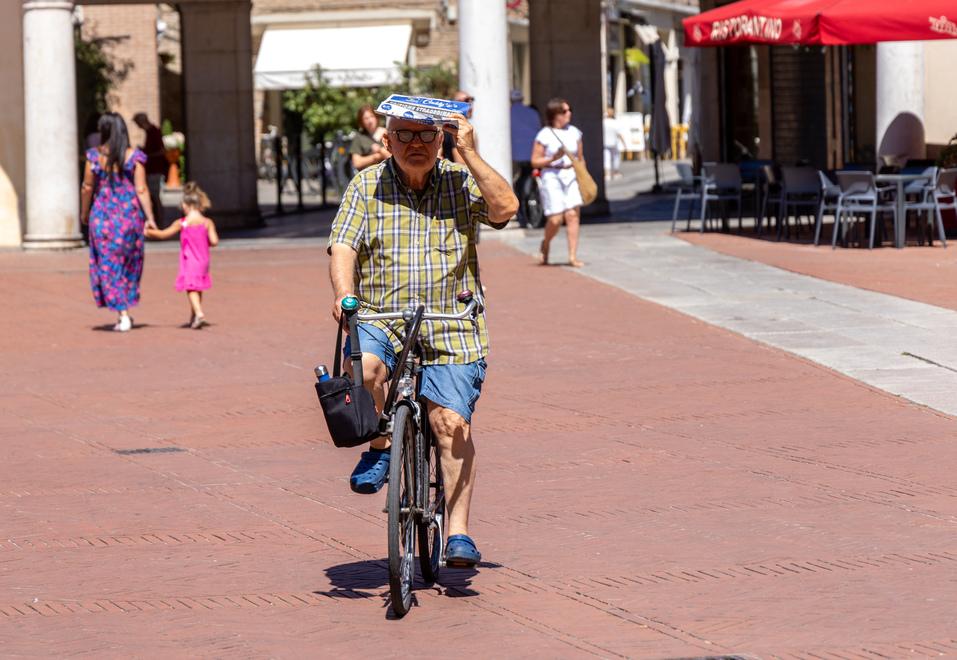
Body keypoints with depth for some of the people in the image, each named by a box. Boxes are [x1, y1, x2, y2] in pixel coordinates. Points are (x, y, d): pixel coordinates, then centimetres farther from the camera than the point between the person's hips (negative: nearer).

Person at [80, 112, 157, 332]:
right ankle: (125, 310, 24)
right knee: (130, 263, 17)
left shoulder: (95, 156, -7)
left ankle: (123, 315, -3)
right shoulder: (134, 156, -6)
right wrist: (150, 218, -4)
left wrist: (84, 213, 14)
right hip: (130, 214, 1)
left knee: (109, 264, 5)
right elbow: (141, 190, -8)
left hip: (103, 215, -1)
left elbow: (87, 188, -1)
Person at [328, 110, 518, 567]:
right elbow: (342, 245, -2)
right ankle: (379, 447, -3)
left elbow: (505, 208, -10)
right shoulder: (366, 186, 6)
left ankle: (458, 532, -5)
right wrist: (344, 293, -21)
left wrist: (470, 155, -13)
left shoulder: (461, 182, 6)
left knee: (452, 423, -10)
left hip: (450, 327, 0)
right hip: (380, 320, 0)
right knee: (362, 368, -32)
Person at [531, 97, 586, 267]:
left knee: (573, 215, -8)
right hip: (552, 176, -4)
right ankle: (545, 244, 23)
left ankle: (573, 257, -6)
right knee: (556, 219, -9)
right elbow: (535, 161, -3)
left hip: (571, 175, 4)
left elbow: (581, 158, 18)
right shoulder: (544, 135, -4)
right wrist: (553, 159, -16)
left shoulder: (574, 132, 11)